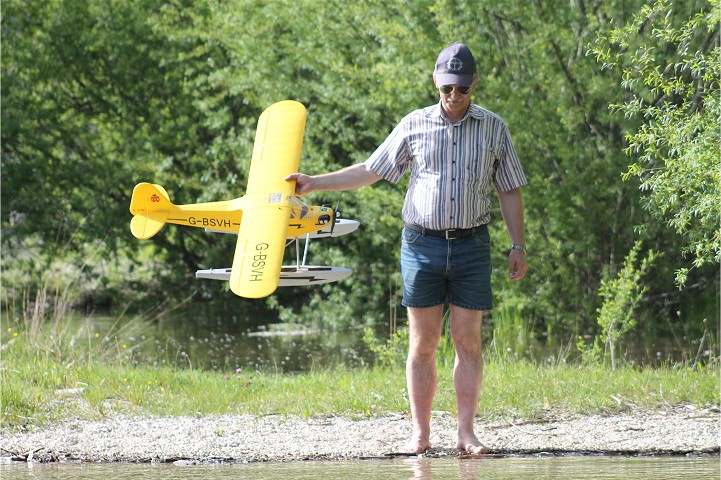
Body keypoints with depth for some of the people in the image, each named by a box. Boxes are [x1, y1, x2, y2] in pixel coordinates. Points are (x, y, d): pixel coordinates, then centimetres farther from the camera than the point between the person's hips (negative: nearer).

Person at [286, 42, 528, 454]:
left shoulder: (494, 129, 7)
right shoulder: (414, 126, 5)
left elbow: (510, 191, 10)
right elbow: (369, 172, 10)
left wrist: (518, 245, 4)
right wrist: (314, 184, 4)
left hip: (471, 247, 0)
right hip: (423, 245, 0)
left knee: (468, 341, -2)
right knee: (422, 343, 0)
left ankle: (467, 433, 1)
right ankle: (421, 434, 4)